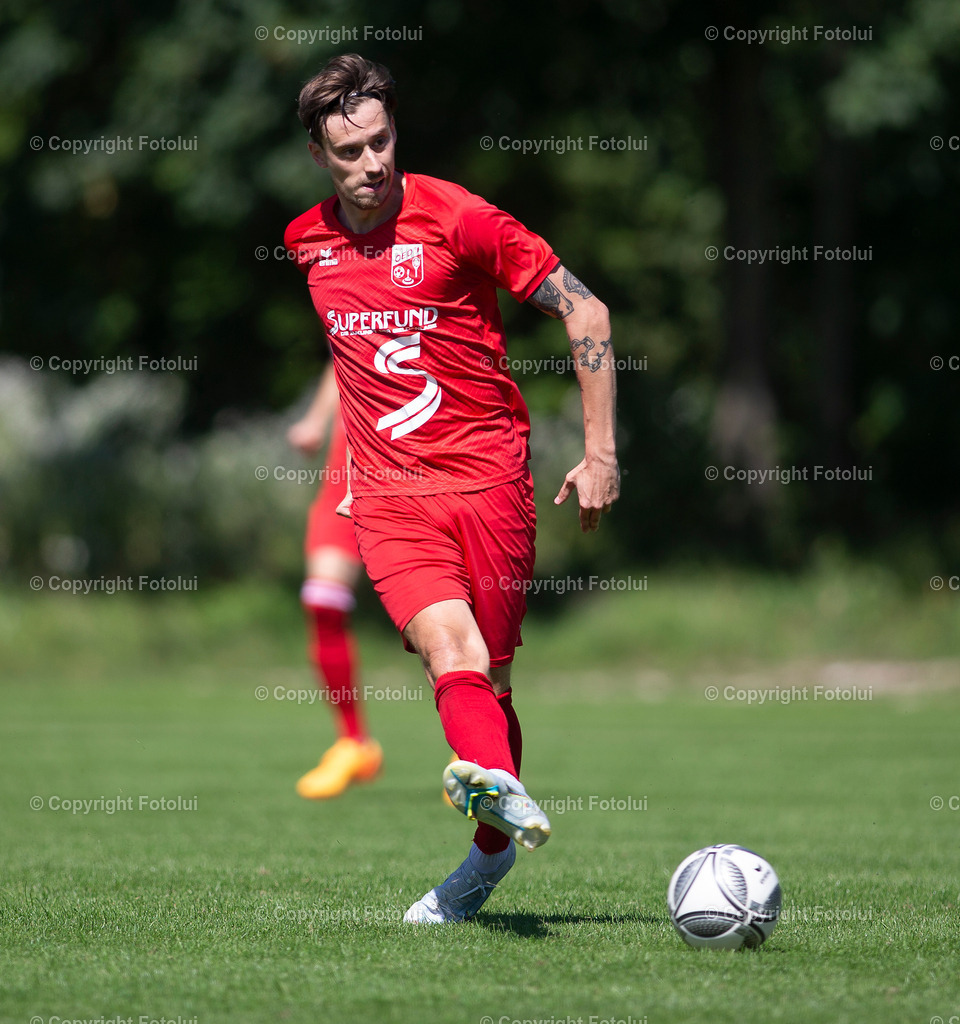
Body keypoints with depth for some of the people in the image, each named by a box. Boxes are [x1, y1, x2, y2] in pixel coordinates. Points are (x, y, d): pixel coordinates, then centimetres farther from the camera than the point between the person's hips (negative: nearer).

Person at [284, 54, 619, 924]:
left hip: (488, 476, -2)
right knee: (446, 640, -24)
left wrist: (601, 453, -7)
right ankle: (500, 784, -48)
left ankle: (491, 849, 22)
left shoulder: (461, 218, -7)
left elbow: (584, 310, -4)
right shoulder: (306, 241, 9)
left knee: (489, 678, 3)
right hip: (388, 488, 2)